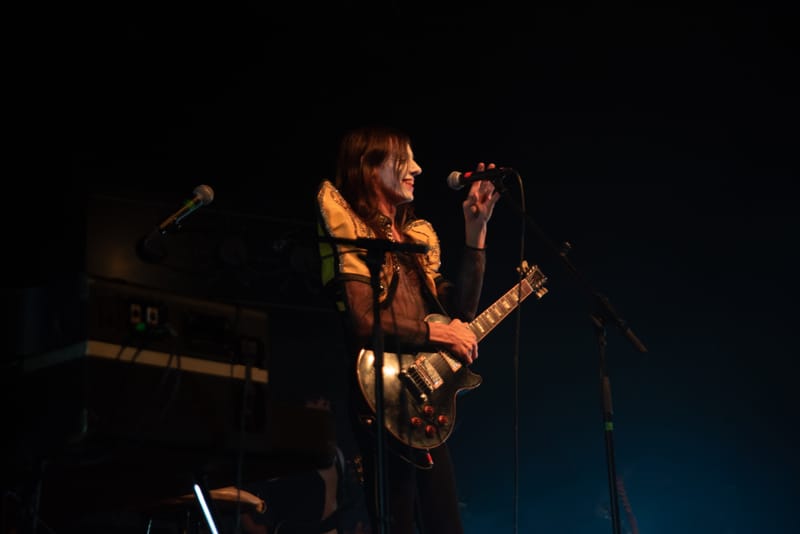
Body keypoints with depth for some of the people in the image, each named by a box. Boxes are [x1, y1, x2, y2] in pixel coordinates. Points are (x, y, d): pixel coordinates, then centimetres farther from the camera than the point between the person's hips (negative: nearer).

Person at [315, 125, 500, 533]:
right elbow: (363, 322, -18)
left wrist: (476, 229, 5)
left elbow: (461, 309, 9)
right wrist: (439, 335, -14)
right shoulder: (352, 232, -5)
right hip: (383, 399, -8)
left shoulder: (417, 237, 18)